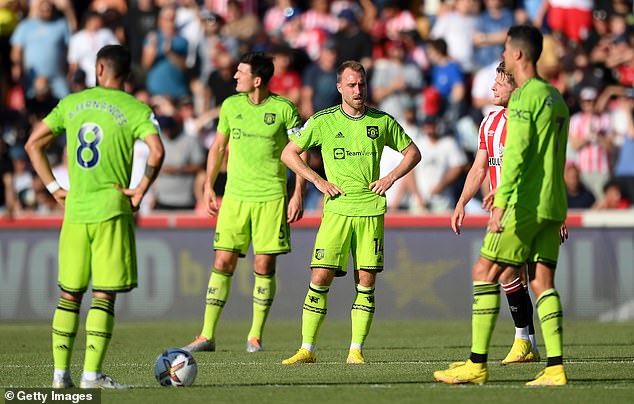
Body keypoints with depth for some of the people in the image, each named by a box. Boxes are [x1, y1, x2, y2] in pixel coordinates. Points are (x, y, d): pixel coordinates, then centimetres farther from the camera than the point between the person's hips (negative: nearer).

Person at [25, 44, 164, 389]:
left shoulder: (71, 104, 9)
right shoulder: (135, 109, -2)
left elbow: (34, 144, 8)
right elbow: (156, 151, -18)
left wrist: (54, 188, 10)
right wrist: (140, 191, -8)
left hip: (74, 210, 3)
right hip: (112, 210, -3)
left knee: (69, 294, 11)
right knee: (104, 296, -1)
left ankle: (61, 373, 8)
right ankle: (92, 374, -6)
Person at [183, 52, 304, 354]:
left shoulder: (284, 109, -4)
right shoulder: (231, 105, 5)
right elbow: (218, 147, 17)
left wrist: (298, 195, -6)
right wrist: (208, 187, 12)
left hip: (272, 197, -2)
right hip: (235, 196, 2)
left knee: (264, 265, -1)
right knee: (223, 262, -3)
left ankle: (255, 335, 10)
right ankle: (207, 335, 0)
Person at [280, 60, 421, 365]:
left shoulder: (382, 121, 6)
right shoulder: (322, 121, 2)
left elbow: (412, 152, 18)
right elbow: (289, 153, 9)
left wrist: (391, 177, 2)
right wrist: (318, 181, -1)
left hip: (371, 210, 1)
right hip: (337, 210, -1)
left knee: (366, 281, -1)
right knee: (320, 277, -8)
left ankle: (356, 350, 5)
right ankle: (307, 349, -3)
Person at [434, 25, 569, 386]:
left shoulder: (524, 96, -11)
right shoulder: (556, 98, 17)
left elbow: (516, 153, -20)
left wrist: (502, 201, -24)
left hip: (525, 204, -8)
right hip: (553, 205, 8)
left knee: (485, 272, -2)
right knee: (543, 281, 4)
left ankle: (477, 365, -4)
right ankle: (555, 368, -6)